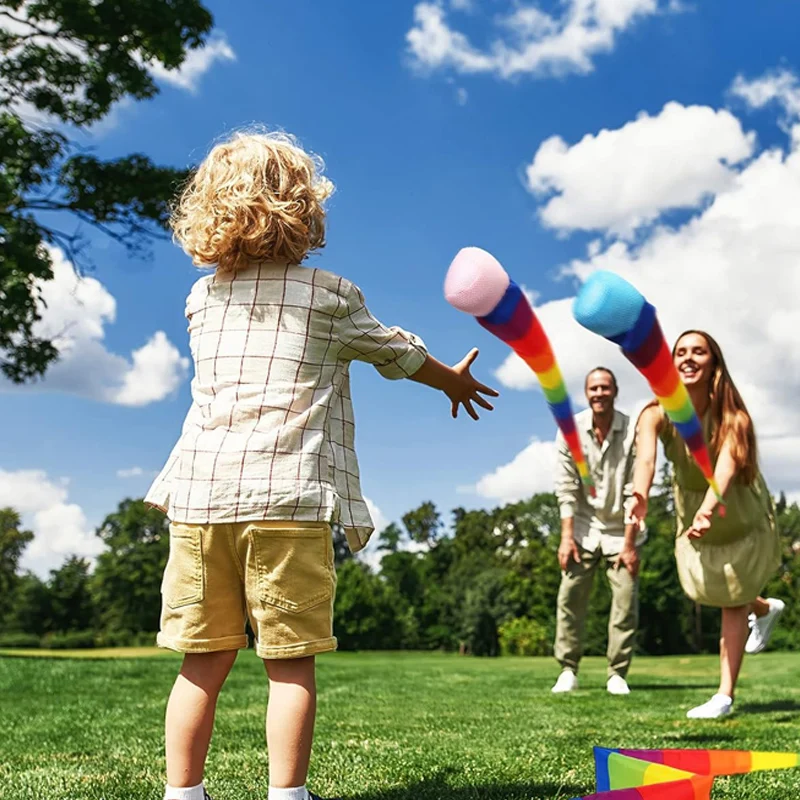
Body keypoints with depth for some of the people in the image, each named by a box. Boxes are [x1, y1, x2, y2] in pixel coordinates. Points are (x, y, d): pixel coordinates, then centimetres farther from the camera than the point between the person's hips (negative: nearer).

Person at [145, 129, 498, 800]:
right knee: (290, 663, 1)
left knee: (204, 662, 10)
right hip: (287, 495, -4)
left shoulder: (202, 298, 16)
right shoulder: (332, 295, 5)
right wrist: (455, 380, 38)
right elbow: (397, 353, 19)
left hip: (200, 492, 4)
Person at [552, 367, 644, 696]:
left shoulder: (632, 431, -13)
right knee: (570, 597, -3)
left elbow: (635, 492, -12)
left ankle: (617, 674, 9)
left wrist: (629, 543, -13)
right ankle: (568, 670, 7)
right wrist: (566, 536, -11)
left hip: (621, 530, -1)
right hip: (584, 528, 1)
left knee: (626, 601, -3)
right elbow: (566, 488, -6)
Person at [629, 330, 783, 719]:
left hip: (741, 515, -3)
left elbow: (728, 462, -49)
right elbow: (645, 455, -46)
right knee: (715, 593, 18)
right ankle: (765, 608, 50)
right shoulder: (659, 414, -26)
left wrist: (709, 508, -69)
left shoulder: (731, 415, -30)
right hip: (693, 512, 3)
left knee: (733, 604, -3)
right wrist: (641, 494, -68)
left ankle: (725, 696, 5)